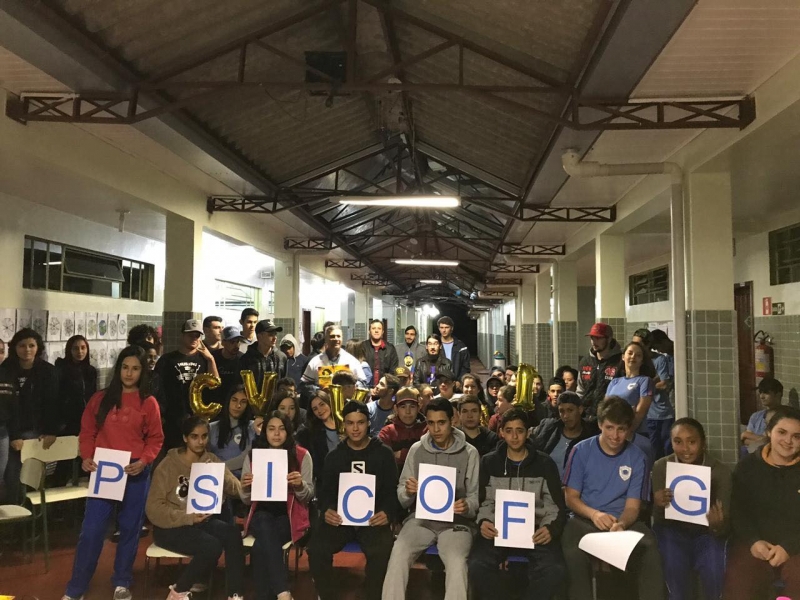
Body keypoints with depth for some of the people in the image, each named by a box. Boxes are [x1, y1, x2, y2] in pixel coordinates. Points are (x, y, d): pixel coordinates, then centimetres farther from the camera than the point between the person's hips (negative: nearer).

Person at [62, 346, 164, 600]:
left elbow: (155, 439, 1)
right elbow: (88, 431, 7)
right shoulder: (100, 398, 4)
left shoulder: (148, 403, -1)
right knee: (91, 529, 0)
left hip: (135, 473, -1)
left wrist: (144, 461, -14)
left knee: (130, 528, 9)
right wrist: (87, 457, -7)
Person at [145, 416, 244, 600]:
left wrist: (222, 478, -25)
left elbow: (236, 491, -4)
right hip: (171, 526, -4)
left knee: (232, 533, -26)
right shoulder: (168, 465, -8)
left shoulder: (212, 461, 5)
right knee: (212, 546, -30)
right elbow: (154, 509, -13)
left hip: (203, 521, 4)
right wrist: (188, 517, -25)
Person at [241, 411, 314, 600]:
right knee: (264, 521, -36)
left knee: (261, 547, -33)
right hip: (261, 516, 2)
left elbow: (308, 496, 2)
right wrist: (246, 488, -12)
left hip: (289, 516, -2)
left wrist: (300, 485, -20)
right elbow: (247, 500, 11)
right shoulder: (253, 455, 7)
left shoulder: (302, 455, 1)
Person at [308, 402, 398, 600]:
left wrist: (388, 512, -19)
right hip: (340, 517, 2)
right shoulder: (334, 456, 14)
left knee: (381, 552, -33)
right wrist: (326, 510, -13)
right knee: (316, 549, -25)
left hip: (374, 519, -2)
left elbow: (392, 490, 3)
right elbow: (326, 491, 10)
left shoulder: (383, 453, 7)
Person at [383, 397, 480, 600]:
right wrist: (408, 492, -17)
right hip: (421, 518, 2)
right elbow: (402, 499, 8)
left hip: (456, 522, -2)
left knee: (457, 562, -30)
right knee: (398, 553, -26)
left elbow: (476, 496, 2)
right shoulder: (416, 450, 4)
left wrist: (467, 507, -21)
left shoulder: (470, 453, -2)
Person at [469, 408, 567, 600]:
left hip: (535, 530, 0)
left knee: (555, 570, -29)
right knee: (477, 566, -29)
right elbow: (483, 502, 10)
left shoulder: (545, 464, 7)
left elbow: (556, 506, 8)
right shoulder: (489, 462, 9)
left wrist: (551, 528, -13)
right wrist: (483, 521, -11)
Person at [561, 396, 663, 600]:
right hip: (585, 519, -1)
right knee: (574, 555, -34)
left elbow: (632, 506, -1)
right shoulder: (581, 451, -2)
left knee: (649, 552, -32)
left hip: (623, 521, 1)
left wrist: (621, 523, -25)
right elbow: (571, 497, -1)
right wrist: (594, 514, -22)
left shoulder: (637, 458, 1)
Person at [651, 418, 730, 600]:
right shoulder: (661, 466, -11)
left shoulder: (720, 471, -12)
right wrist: (658, 505, -32)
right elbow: (658, 519, -8)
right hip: (673, 528, 0)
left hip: (705, 531, 0)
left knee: (713, 570, -25)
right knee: (674, 567, -27)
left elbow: (725, 525, -11)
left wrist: (717, 525, -36)